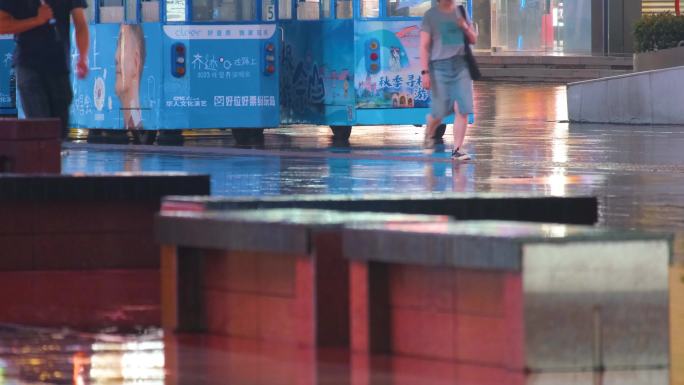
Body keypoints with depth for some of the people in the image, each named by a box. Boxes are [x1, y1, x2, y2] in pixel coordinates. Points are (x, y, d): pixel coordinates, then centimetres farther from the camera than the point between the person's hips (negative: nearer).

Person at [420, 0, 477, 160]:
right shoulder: (431, 15, -1)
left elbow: (473, 39, 18)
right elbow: (424, 46, -4)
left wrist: (465, 27, -4)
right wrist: (425, 72, -12)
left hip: (461, 65, 3)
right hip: (440, 65, -3)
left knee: (462, 109, -7)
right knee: (440, 111, 1)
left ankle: (457, 149, -2)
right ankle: (429, 134, 33)